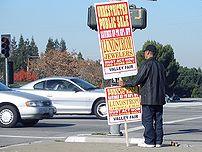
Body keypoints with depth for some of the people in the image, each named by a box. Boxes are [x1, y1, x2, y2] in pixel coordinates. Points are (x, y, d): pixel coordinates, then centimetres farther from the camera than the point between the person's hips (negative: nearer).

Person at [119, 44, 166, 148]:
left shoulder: (146, 64, -11)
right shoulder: (160, 65, 12)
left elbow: (137, 81, -12)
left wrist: (125, 84, 0)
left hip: (148, 99, -7)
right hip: (160, 98, 7)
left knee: (148, 120, -2)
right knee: (158, 120, 9)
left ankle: (149, 142, -1)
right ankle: (158, 141, 11)